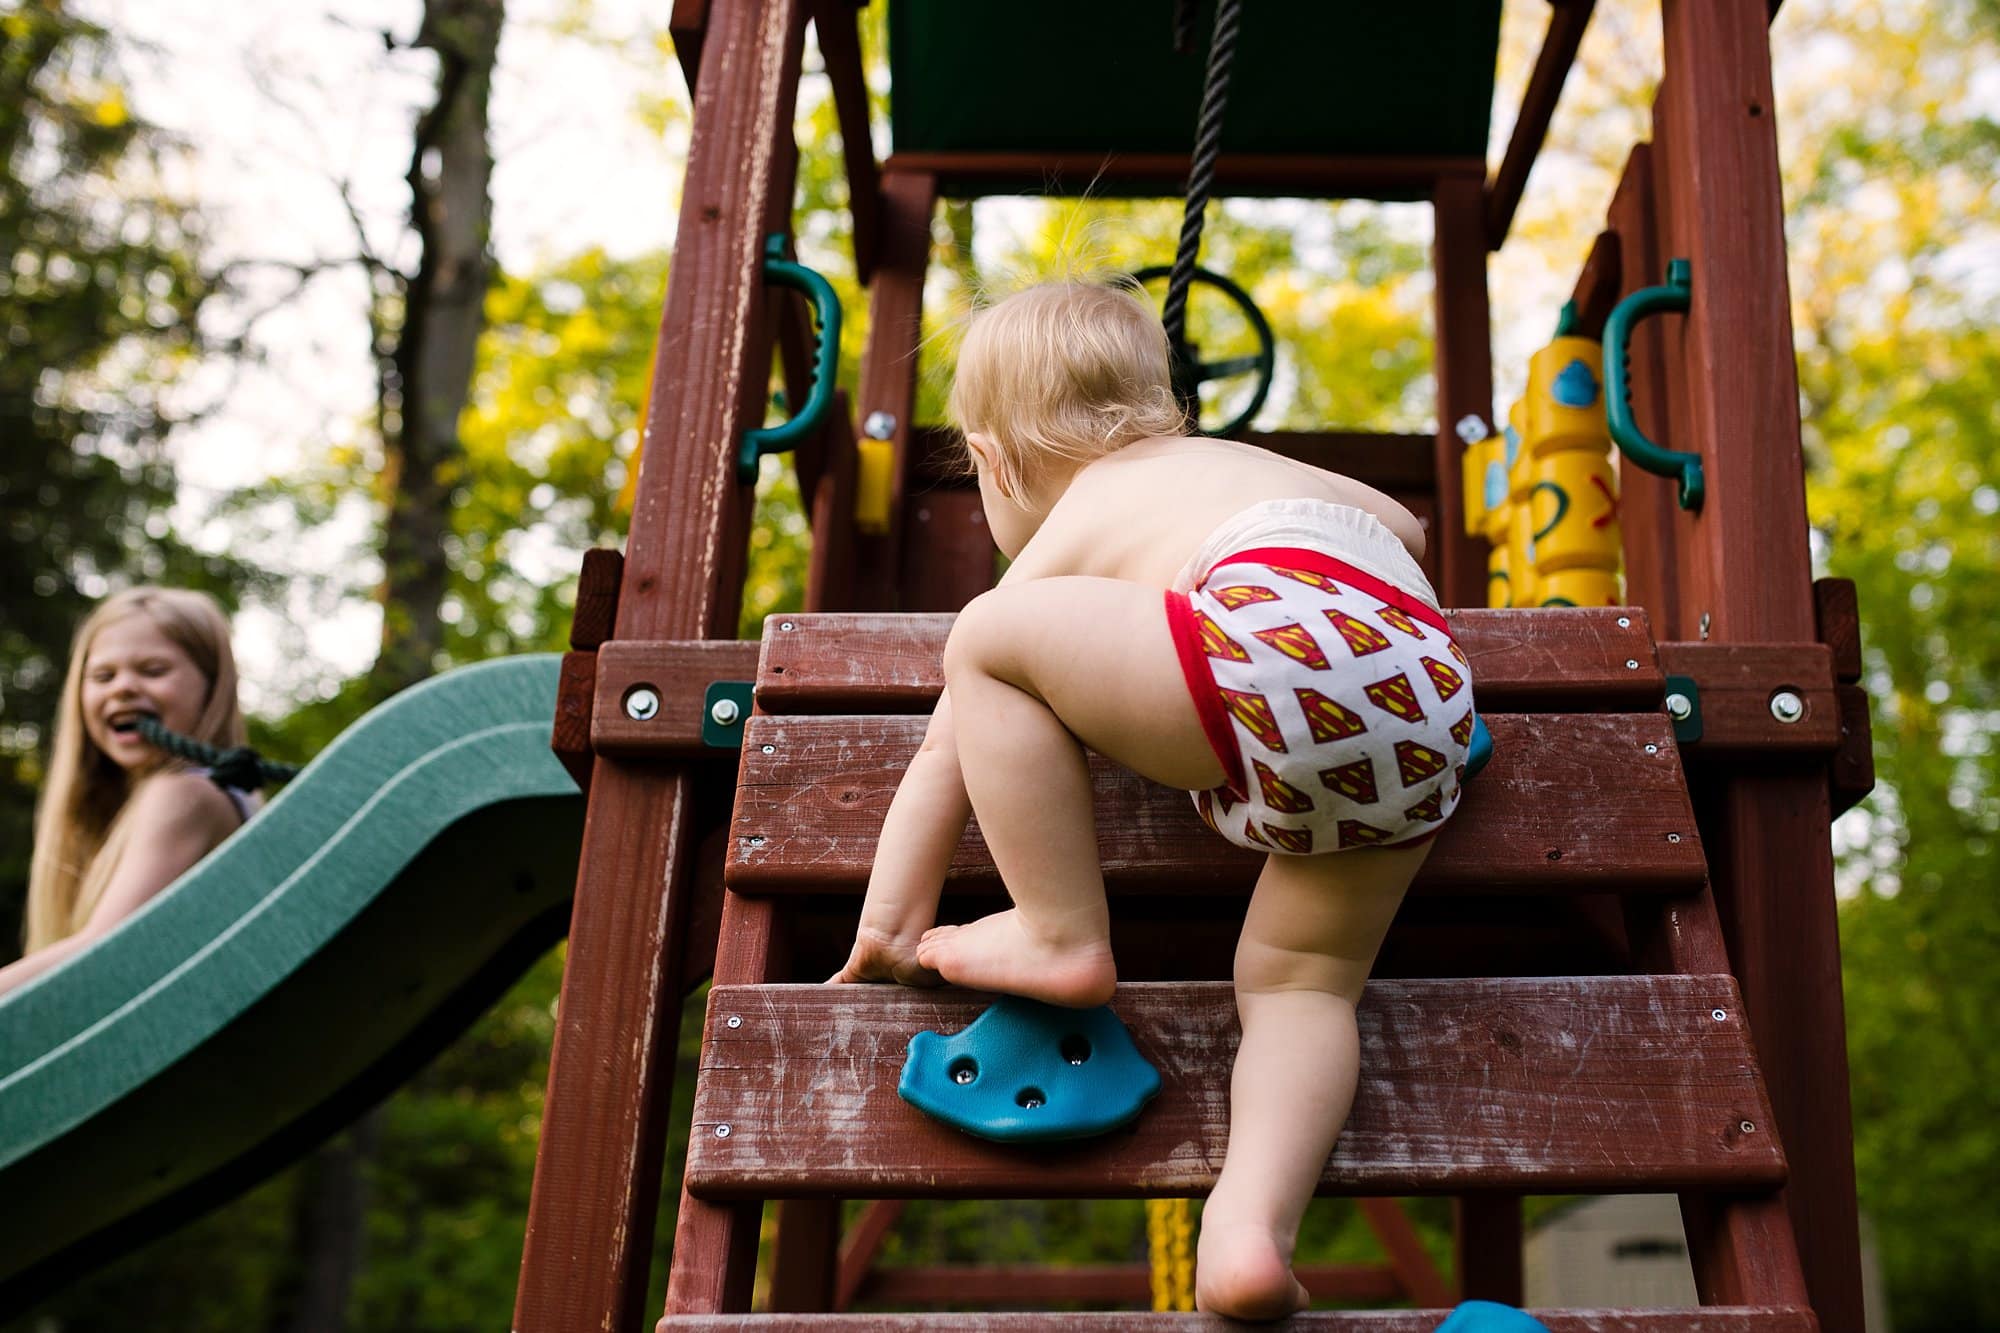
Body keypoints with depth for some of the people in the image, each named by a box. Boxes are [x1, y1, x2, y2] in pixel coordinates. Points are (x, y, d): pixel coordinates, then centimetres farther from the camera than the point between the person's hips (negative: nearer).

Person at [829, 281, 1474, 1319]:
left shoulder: (1059, 540, 23)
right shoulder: (1235, 458, 40)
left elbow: (949, 744, 19)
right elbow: (1400, 524, 53)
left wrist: (887, 925, 22)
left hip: (1276, 645, -7)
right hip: (1430, 698, 7)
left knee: (985, 640, 5)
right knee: (1300, 979, 15)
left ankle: (1064, 939, 9)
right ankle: (1251, 1227, -10)